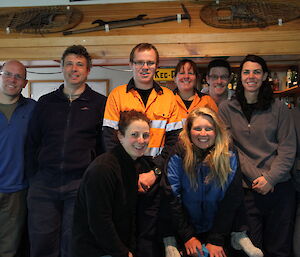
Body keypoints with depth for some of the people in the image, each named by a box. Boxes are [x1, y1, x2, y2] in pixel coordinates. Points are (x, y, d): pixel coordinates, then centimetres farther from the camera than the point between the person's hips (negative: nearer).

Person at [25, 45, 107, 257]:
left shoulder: (100, 103, 5)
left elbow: (106, 144, 4)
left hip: (81, 183, -2)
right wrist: (33, 176, 8)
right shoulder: (45, 102, 14)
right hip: (44, 184, 3)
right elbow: (32, 143, 16)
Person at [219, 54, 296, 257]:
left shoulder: (278, 108, 6)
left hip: (280, 188, 1)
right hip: (246, 188, -1)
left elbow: (288, 148, 3)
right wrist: (255, 176, -10)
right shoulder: (227, 108, 5)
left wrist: (270, 178, -10)